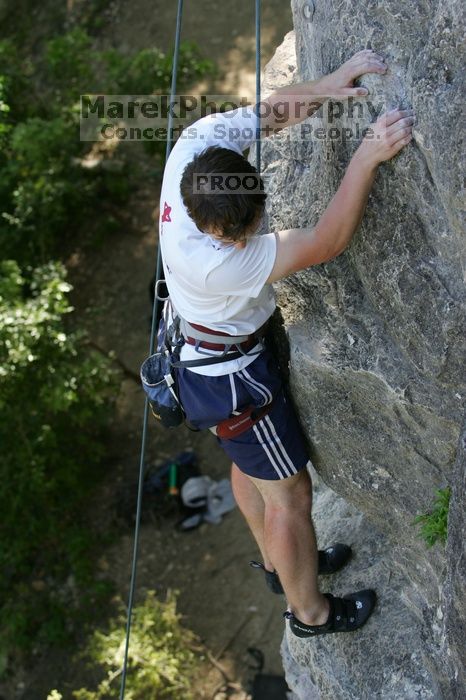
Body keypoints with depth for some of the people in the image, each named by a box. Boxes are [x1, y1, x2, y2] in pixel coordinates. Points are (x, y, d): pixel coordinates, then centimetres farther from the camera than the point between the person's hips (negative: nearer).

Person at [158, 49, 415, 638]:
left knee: (248, 465, 29)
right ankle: (311, 612, 33)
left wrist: (328, 85, -27)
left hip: (202, 354, 9)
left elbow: (271, 110, -10)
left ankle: (280, 563, 55)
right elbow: (325, 244, -41)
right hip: (231, 380, -9)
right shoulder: (211, 262, -43)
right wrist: (368, 157, -47)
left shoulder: (195, 148, -24)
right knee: (289, 495, 10)